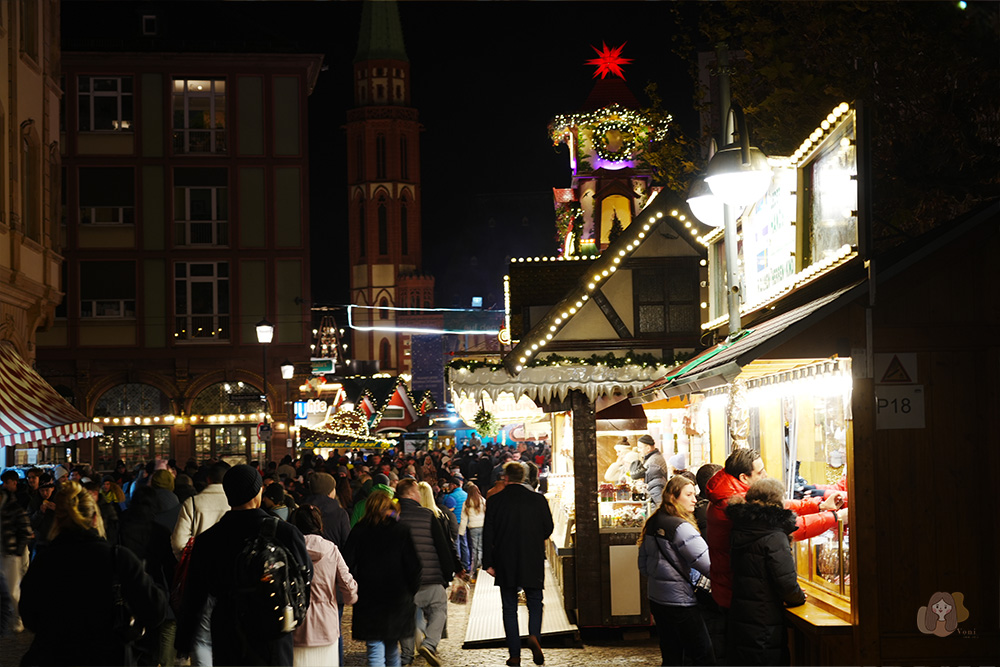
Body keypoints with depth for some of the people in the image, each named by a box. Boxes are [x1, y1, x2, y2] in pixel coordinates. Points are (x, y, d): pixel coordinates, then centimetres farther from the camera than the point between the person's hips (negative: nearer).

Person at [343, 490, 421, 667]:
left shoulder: (358, 532, -2)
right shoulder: (400, 532, -2)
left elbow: (348, 564, -4)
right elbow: (413, 565, -3)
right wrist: (412, 591, 7)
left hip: (368, 598, -1)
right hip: (397, 598, 1)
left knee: (375, 650, -3)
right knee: (392, 647, 18)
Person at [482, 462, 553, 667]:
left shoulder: (495, 501, -3)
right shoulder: (538, 500, -3)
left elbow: (488, 534, -3)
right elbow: (548, 529, 3)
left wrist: (488, 563, 1)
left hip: (505, 564, 0)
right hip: (533, 563, 0)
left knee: (509, 608, 7)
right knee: (535, 602, 13)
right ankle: (534, 635, -14)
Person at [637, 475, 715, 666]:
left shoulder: (652, 524, 9)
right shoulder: (680, 528, -18)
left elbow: (643, 566, 18)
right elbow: (707, 564, -24)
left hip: (656, 599, 9)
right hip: (680, 602, -9)